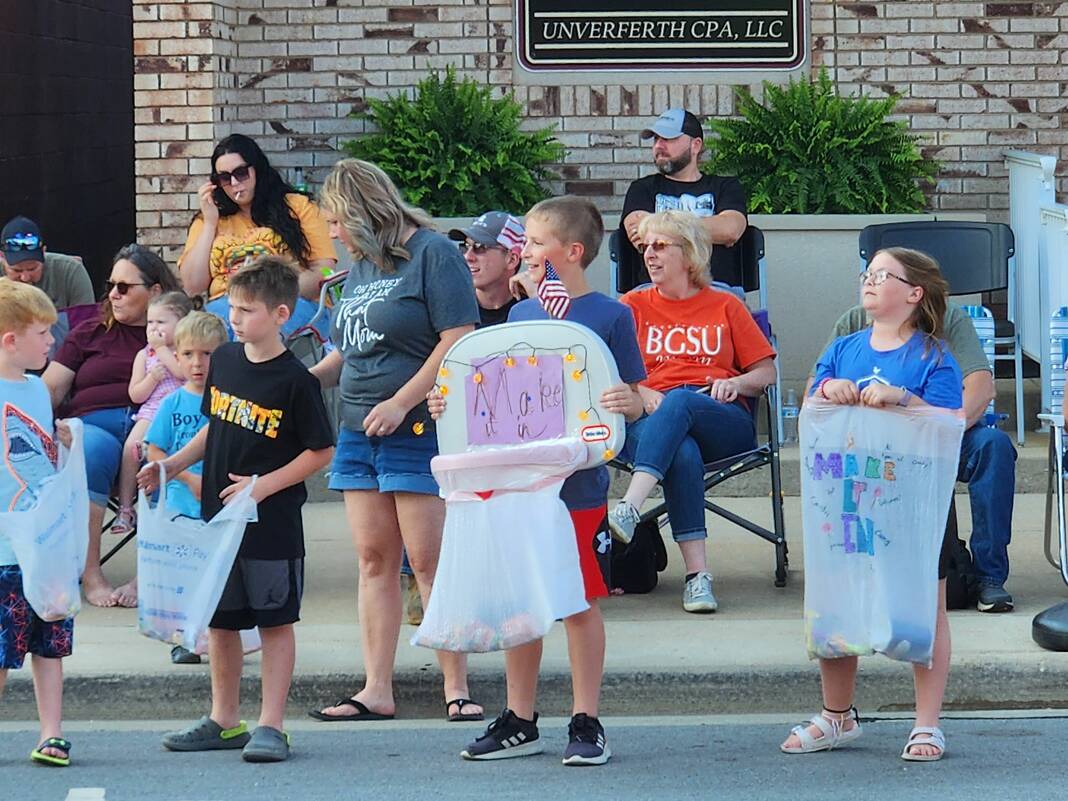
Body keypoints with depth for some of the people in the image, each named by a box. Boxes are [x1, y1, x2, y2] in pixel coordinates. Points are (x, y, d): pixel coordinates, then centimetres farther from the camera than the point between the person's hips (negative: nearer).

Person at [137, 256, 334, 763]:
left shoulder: (294, 380, -13)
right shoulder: (224, 360, 5)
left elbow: (320, 452, -11)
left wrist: (262, 485, -18)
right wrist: (171, 466, 9)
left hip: (272, 523, -6)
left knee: (275, 622, 1)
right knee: (220, 622, 12)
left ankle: (271, 726, 4)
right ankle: (224, 722, 23)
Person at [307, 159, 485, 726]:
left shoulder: (432, 254, -7)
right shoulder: (360, 267, 18)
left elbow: (459, 340, -14)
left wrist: (401, 402, -18)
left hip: (418, 431, -8)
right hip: (359, 435, 8)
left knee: (429, 561, -8)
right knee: (374, 560, 5)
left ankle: (457, 688, -4)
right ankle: (376, 690, 6)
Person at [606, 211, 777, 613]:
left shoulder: (725, 306, 20)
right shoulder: (633, 305, 21)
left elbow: (767, 372, 17)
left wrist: (735, 383, -5)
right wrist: (641, 395, -11)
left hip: (724, 422, 0)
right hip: (651, 421, 0)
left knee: (680, 401, -37)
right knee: (682, 452, -38)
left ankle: (630, 508, -53)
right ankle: (697, 574, -44)